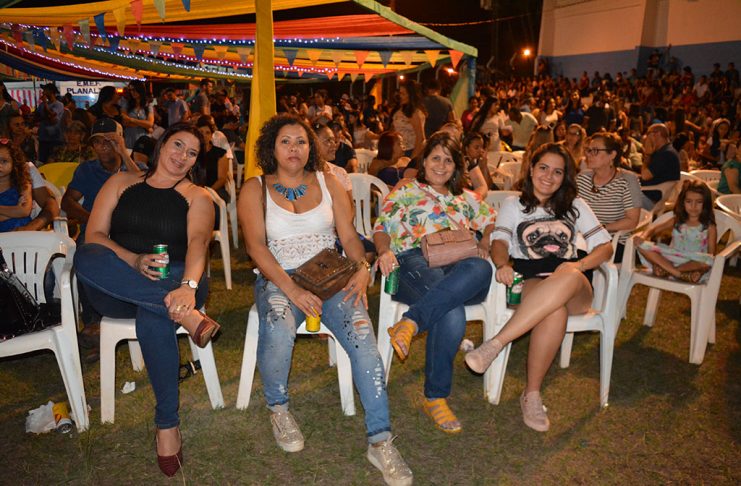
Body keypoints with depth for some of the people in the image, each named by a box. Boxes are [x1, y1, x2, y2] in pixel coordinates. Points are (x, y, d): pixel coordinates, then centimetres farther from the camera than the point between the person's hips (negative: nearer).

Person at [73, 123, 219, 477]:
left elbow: (198, 242, -12)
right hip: (116, 289, 2)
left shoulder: (198, 197, 9)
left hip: (174, 283, -2)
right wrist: (134, 261, -17)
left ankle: (168, 424, -24)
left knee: (152, 318, -37)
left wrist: (188, 286, -34)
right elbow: (93, 235, 3)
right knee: (84, 257, -31)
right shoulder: (122, 182, 14)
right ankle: (185, 314, -39)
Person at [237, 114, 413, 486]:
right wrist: (291, 289, -20)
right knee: (279, 330, -35)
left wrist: (362, 267, -14)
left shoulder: (328, 183, 12)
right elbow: (256, 246, -7)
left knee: (362, 332, -27)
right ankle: (278, 407, -2)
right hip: (278, 278, -1)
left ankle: (380, 441, -19)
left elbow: (348, 235, 7)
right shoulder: (255, 190, 6)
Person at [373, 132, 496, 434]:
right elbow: (382, 229, 12)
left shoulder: (465, 199, 33)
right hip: (413, 262, -3)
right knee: (452, 312, -38)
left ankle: (411, 321, -40)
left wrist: (485, 242, 5)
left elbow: (491, 220, 29)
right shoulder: (404, 192, 22)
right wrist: (385, 251, -12)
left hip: (456, 267, 4)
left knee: (481, 270, -39)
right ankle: (435, 397, -27)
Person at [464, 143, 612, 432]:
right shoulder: (513, 205, 20)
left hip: (576, 289, 2)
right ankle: (531, 395, -29)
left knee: (569, 276, -39)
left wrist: (579, 265, -10)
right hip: (530, 280, -1)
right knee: (555, 310, -39)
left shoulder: (575, 207, 24)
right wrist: (502, 264, -23)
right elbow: (499, 241, 2)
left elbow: (605, 246, 13)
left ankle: (496, 343, -41)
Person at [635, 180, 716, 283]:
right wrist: (643, 237, -13)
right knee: (640, 243, -19)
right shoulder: (676, 221, 12)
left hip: (693, 264, -2)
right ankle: (676, 273, -30)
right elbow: (653, 229, 10)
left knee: (707, 260, -38)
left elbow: (711, 255, -1)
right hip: (670, 260, 2)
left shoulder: (709, 228, 3)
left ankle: (665, 270, -29)